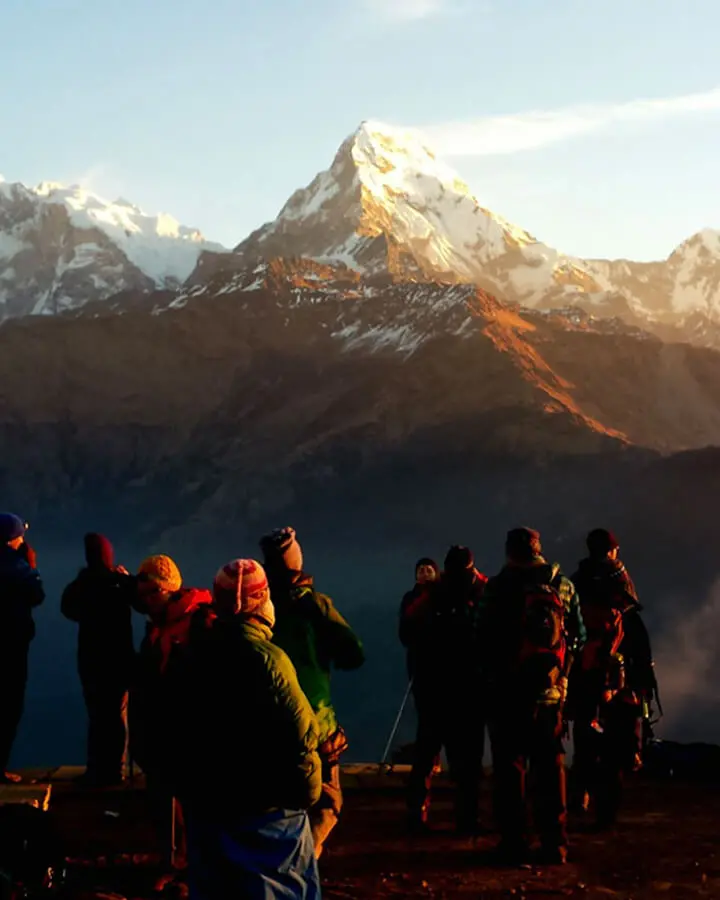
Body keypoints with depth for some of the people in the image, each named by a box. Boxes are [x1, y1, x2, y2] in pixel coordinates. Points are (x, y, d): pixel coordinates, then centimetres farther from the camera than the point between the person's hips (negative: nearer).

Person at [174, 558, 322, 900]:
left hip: (204, 801, 7)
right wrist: (308, 792, -7)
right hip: (265, 806, -6)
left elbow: (181, 730, 10)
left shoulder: (195, 654, 3)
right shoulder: (267, 658, -19)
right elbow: (300, 735, -21)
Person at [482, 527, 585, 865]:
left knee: (510, 764, 2)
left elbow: (484, 636, -4)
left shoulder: (498, 586, -4)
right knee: (551, 762, 8)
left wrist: (490, 670, 13)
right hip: (551, 686, 2)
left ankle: (514, 842, 0)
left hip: (507, 686, -2)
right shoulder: (563, 585, 6)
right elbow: (578, 636, 7)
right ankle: (554, 843, 6)